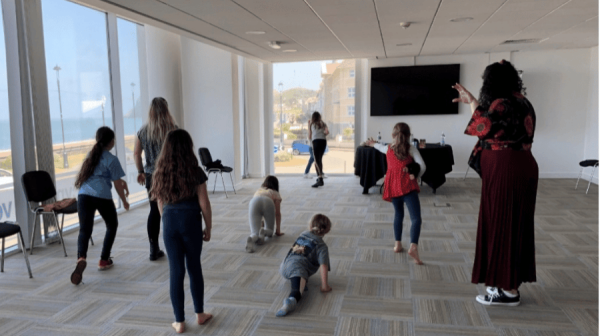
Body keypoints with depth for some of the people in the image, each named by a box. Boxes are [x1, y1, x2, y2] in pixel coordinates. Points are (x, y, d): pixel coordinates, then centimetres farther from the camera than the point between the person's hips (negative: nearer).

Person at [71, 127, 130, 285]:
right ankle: (104, 260, 22)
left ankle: (81, 258, -28)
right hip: (102, 196, -4)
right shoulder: (111, 159, 1)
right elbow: (117, 185, 2)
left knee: (84, 230, 1)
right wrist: (124, 201, 15)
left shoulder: (91, 155, 21)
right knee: (112, 225, 20)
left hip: (84, 195, 4)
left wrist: (122, 181, 36)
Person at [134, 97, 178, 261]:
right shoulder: (172, 129, -9)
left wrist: (140, 171, 17)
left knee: (154, 211, 12)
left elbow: (136, 153, 7)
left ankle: (154, 250, 18)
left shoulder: (143, 131, 3)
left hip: (151, 175, 4)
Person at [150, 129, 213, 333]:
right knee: (194, 268, 14)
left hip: (170, 223, 2)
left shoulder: (161, 173, 1)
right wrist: (208, 227, 3)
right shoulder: (195, 172, -9)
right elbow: (204, 204, -7)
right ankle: (200, 314, 28)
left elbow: (160, 205, 7)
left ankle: (179, 322, 16)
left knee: (176, 272, 8)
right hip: (191, 222, -2)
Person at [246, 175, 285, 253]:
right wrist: (278, 231, 31)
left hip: (254, 202, 2)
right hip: (268, 202, -2)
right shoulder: (276, 194, 32)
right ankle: (264, 232, -17)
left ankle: (252, 238, -33)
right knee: (269, 231, 18)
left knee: (255, 233, 2)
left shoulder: (258, 190, 43)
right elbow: (277, 214, 25)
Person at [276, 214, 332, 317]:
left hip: (285, 264, 6)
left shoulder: (303, 235, 27)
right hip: (297, 267, -6)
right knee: (298, 288, -29)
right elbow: (323, 265, -5)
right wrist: (324, 285, -3)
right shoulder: (322, 246, 9)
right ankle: (291, 300, -60)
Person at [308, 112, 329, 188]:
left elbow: (309, 137, 16)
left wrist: (309, 125, 22)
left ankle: (320, 179, -25)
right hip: (324, 141, 4)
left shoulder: (311, 124, 12)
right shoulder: (323, 124, 17)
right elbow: (327, 132, -2)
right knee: (319, 159, 21)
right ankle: (320, 177, 26)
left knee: (317, 161, -11)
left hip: (316, 141, -4)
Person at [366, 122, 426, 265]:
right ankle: (413, 247, -30)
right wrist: (415, 176, 10)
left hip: (392, 186, 5)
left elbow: (381, 147, 37)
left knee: (398, 214, 23)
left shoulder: (388, 149, 12)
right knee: (416, 218, -11)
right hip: (407, 186, -5)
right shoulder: (411, 149, 1)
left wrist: (373, 144, 59)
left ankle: (398, 244, 23)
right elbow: (422, 166, -9)